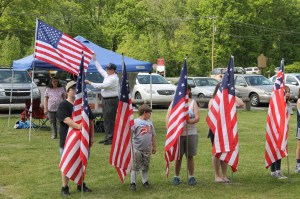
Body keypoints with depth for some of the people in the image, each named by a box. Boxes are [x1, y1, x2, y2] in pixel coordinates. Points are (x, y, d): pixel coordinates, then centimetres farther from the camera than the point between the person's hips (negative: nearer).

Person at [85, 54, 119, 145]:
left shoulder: (113, 79, -17)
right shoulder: (107, 75, 10)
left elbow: (102, 86, -21)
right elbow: (100, 69, 27)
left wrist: (90, 83, -14)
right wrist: (95, 60, 29)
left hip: (111, 101, -10)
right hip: (105, 100, 10)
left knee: (110, 119, -9)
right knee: (105, 119, 12)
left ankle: (111, 138, -6)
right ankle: (107, 137, 18)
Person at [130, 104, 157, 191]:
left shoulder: (150, 123, 12)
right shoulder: (135, 122, -6)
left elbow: (153, 136, 18)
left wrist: (154, 147, 18)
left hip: (147, 149, 5)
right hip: (137, 149, -5)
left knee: (145, 166, 12)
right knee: (135, 166, -2)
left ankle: (145, 181, 23)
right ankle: (133, 183, 4)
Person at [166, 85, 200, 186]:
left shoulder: (193, 103, 4)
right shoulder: (174, 103, 5)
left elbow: (197, 117, -7)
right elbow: (168, 117, 0)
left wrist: (188, 121, -26)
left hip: (191, 133, 0)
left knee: (190, 156, 5)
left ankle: (191, 177, 16)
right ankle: (176, 177, 13)